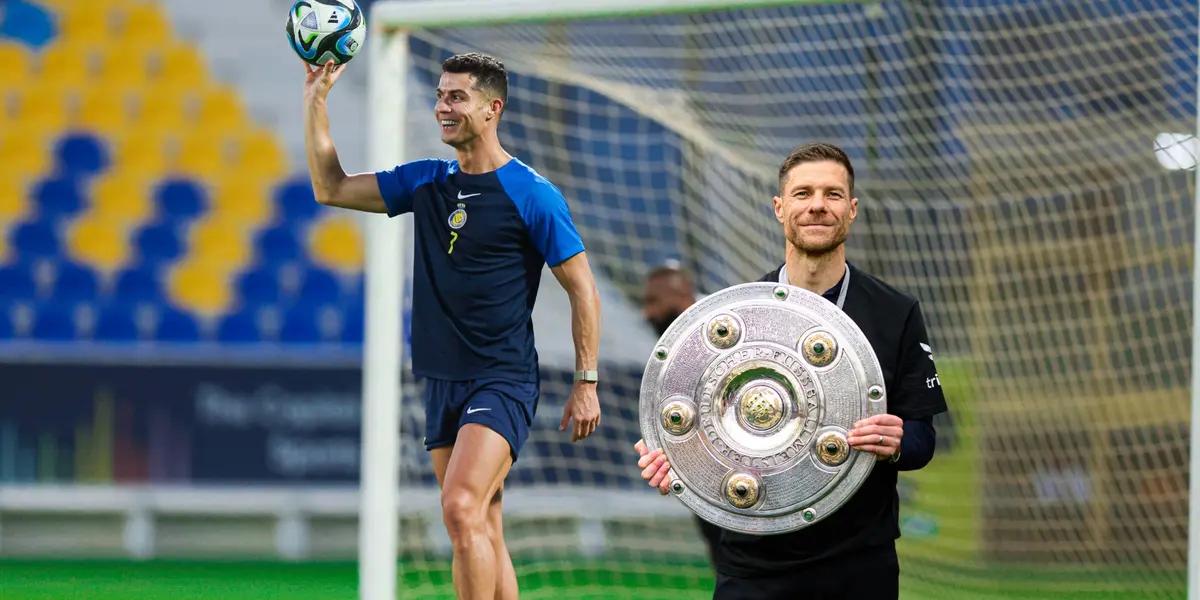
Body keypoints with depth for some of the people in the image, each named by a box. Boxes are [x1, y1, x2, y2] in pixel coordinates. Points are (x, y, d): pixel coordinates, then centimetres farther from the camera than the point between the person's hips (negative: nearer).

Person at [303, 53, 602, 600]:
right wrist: (316, 99, 7)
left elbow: (583, 290, -4)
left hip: (503, 381, -7)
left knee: (461, 509, -23)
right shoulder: (426, 182, 10)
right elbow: (331, 188, 14)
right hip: (443, 384, 7)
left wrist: (586, 384, -7)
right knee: (482, 534, 7)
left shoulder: (532, 194, -7)